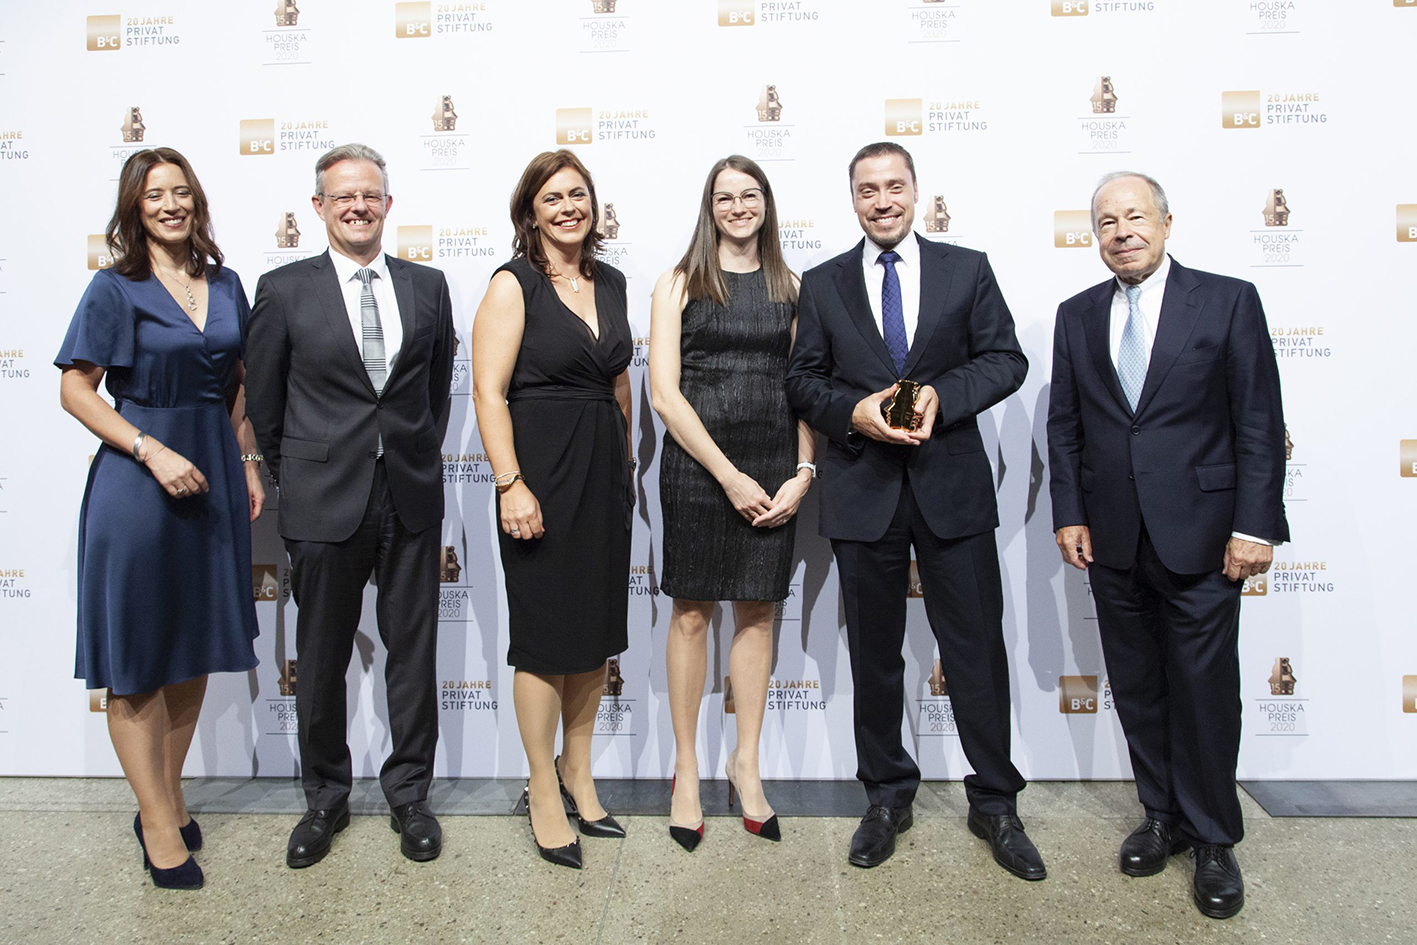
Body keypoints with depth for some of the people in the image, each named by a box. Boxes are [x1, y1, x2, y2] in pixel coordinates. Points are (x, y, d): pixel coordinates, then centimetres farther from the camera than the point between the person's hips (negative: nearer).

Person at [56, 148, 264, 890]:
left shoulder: (225, 286, 8)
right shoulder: (116, 288, -5)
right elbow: (75, 390, -7)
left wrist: (247, 462, 8)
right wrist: (153, 451, -17)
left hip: (212, 479, 5)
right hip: (139, 481, -5)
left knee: (196, 648, 13)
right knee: (137, 658, 4)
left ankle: (168, 800, 30)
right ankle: (160, 825, 17)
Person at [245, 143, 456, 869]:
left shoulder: (427, 286, 7)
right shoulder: (284, 289, 1)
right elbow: (263, 400, 5)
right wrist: (293, 478, 9)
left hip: (411, 497, 2)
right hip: (322, 502, -1)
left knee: (414, 653, 9)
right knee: (321, 660, 10)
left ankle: (408, 794, 26)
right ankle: (325, 799, 30)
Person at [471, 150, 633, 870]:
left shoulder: (611, 283, 12)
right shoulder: (513, 285, -6)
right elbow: (488, 391, -13)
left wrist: (626, 463, 15)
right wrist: (511, 485, -20)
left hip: (604, 470, 6)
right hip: (542, 471, -6)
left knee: (597, 626, 13)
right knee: (546, 634, 3)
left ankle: (576, 770, 32)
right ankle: (543, 793, 20)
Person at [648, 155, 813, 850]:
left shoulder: (789, 287, 12)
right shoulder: (680, 284, 3)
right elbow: (664, 391, -5)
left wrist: (804, 470, -4)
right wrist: (729, 475, -11)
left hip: (775, 466, 3)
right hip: (697, 461, -2)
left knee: (756, 611, 9)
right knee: (691, 612, 4)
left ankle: (746, 763, 23)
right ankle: (686, 768, 19)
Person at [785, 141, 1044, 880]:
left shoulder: (967, 269, 7)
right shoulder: (822, 285, 9)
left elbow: (1005, 360, 2)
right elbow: (803, 380, 5)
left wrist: (941, 395, -15)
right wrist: (855, 412, -14)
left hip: (952, 485, -1)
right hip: (862, 489, 1)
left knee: (977, 649, 4)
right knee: (874, 653, 11)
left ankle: (995, 803, 22)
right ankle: (887, 797, 28)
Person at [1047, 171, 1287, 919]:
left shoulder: (1228, 301, -1)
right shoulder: (1076, 316, 9)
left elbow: (1259, 423, -4)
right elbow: (1063, 425, 9)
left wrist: (1255, 525, -10)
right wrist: (1069, 513, 1)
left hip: (1200, 537, -3)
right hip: (1111, 541, 3)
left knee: (1204, 690, 4)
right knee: (1136, 688, 12)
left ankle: (1213, 840, 22)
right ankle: (1162, 816, 29)